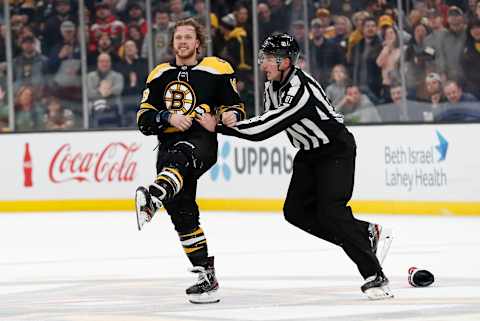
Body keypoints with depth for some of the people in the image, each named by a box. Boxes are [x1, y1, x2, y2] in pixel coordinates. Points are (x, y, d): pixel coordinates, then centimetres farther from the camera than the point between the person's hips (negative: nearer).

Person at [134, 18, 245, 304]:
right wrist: (168, 117, -10)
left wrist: (232, 115, -13)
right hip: (169, 143, 5)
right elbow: (144, 119, 9)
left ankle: (152, 201, -70)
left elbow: (235, 106, 10)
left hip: (202, 140, -5)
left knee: (179, 159, -39)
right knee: (182, 213, -3)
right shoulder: (159, 76, 15)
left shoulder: (217, 70, 7)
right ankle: (206, 276, 2)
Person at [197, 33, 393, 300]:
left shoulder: (300, 90, -31)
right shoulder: (273, 84, -1)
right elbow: (267, 122, 15)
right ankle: (366, 233, 13)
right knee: (296, 211, 2)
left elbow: (267, 128, -34)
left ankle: (375, 276, -19)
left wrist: (220, 128, -32)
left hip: (337, 150, -10)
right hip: (309, 153, 10)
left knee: (330, 212, -21)